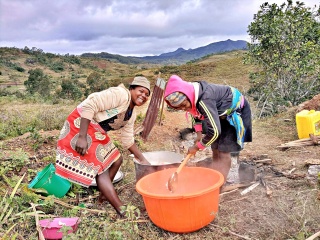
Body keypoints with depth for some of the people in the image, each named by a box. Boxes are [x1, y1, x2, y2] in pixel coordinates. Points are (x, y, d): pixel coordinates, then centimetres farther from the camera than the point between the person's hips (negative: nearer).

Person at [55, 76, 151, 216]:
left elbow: (128, 140, 15)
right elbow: (89, 105, -28)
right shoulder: (120, 94, -19)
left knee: (116, 160, 15)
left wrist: (142, 159, 14)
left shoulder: (132, 113, 9)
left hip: (97, 133, 10)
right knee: (100, 168, -10)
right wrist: (82, 137, -31)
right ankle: (122, 210, -6)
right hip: (81, 125, -10)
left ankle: (104, 195, 29)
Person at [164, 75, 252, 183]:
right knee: (215, 151, 6)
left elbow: (214, 131, -37)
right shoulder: (191, 95, -13)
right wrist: (199, 134, -2)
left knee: (224, 152, -10)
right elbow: (196, 114, 9)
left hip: (236, 111, -8)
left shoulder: (204, 100, -39)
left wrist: (197, 147, -23)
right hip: (222, 113, 8)